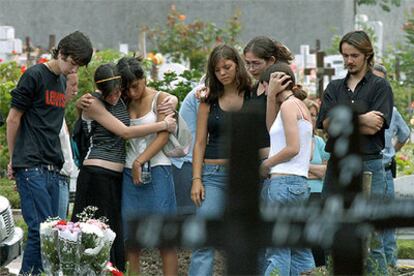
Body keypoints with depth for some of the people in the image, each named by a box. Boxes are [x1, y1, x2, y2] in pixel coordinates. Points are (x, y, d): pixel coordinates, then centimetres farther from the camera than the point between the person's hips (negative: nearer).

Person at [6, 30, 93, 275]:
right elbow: (13, 119, -3)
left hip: (52, 169, 8)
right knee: (41, 230, -13)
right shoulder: (35, 76, -6)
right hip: (31, 168, -8)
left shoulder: (62, 81, 17)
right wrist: (15, 160, 5)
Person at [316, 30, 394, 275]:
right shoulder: (335, 88, 15)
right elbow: (325, 124, 0)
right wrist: (360, 120, -11)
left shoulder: (380, 86, 2)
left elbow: (374, 127, -10)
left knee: (371, 240, -6)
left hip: (368, 165, -5)